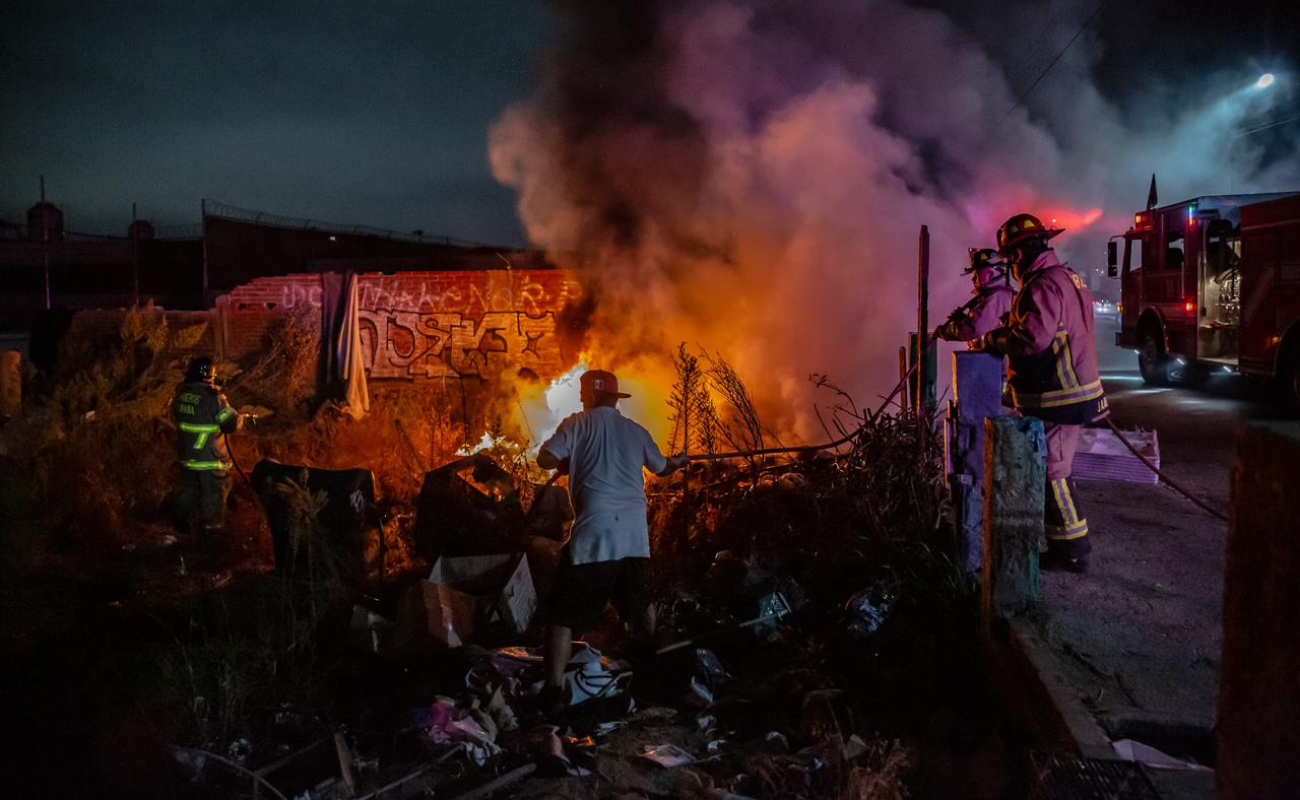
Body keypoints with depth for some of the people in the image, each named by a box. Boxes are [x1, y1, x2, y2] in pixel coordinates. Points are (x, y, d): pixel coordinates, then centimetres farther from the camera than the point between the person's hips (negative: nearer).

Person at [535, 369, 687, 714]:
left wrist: (569, 462, 15)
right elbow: (662, 468, 32)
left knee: (564, 614, -3)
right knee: (637, 601, 26)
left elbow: (545, 459, -7)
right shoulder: (636, 431, 17)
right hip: (634, 533, 5)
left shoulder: (578, 423, 4)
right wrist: (678, 462, 55)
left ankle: (554, 690, -12)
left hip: (595, 533, -5)